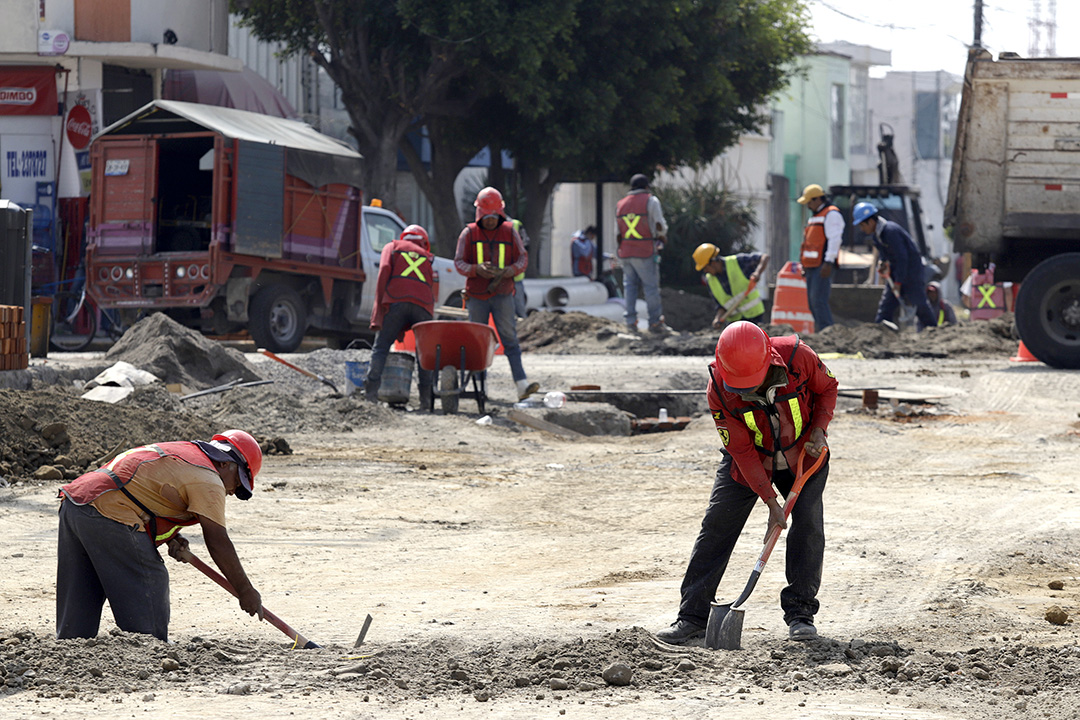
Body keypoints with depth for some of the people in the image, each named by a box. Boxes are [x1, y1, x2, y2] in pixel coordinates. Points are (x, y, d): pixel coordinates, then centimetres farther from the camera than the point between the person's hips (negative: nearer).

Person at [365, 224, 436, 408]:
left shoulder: (392, 247, 24)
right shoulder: (426, 257, 32)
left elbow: (385, 271, 5)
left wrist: (379, 308, 1)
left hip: (396, 301, -2)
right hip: (423, 303, 2)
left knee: (381, 347, 2)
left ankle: (371, 392, -12)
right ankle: (426, 397, 6)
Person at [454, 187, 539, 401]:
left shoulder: (510, 232, 5)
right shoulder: (469, 233, 2)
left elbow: (522, 258, 7)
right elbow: (459, 262, -1)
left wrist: (510, 270, -15)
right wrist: (477, 269, -21)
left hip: (502, 295, 0)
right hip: (477, 295, 0)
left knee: (509, 339, -10)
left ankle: (521, 384, -19)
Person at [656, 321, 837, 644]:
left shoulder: (797, 356, -28)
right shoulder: (719, 389, -27)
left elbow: (827, 388, -5)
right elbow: (741, 449, -22)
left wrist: (818, 430, -21)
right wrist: (770, 501, -24)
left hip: (802, 454, 0)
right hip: (749, 461, 0)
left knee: (808, 526, -13)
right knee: (716, 527, -7)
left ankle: (800, 611, -3)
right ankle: (693, 615, -2)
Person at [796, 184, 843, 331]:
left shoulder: (831, 214, -7)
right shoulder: (815, 216, 24)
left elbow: (834, 239, -16)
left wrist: (828, 262, -23)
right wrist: (805, 266, 24)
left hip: (823, 266, -10)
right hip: (812, 266, 10)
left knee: (819, 300, -17)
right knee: (813, 302, 7)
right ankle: (819, 331, 8)